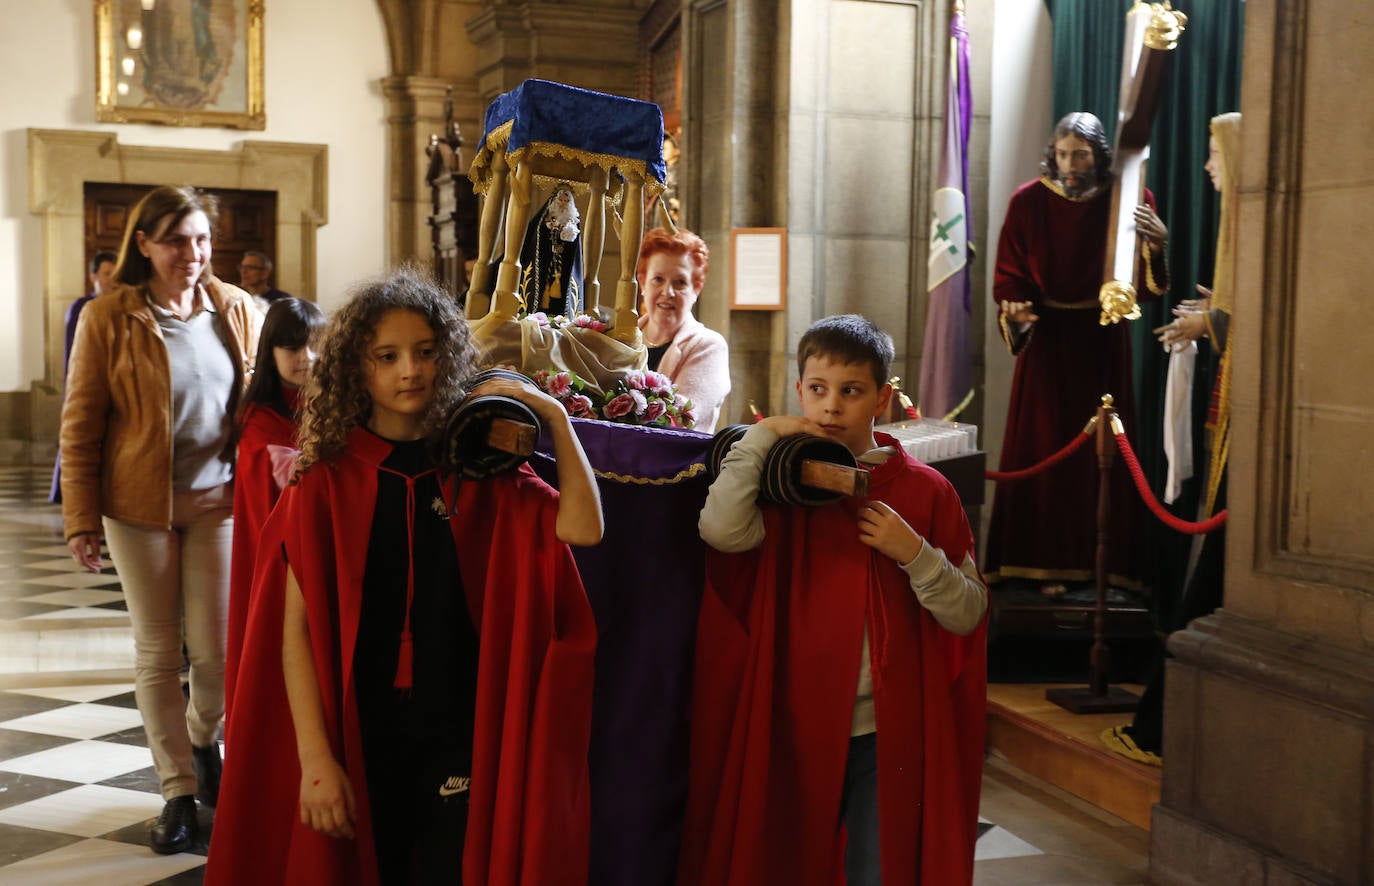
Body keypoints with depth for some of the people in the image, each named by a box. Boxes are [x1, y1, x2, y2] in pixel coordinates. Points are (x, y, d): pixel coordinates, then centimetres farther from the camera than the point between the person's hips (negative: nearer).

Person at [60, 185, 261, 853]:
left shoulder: (236, 309, 1)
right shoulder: (107, 318, -5)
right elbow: (80, 425, -2)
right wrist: (81, 516, -5)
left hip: (219, 499, 1)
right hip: (139, 503, -1)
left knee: (216, 650, 2)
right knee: (157, 652, 6)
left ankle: (202, 739, 34)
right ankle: (178, 790, 19)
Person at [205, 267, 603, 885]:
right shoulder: (327, 479, -4)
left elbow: (581, 526, -12)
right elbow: (296, 627, -8)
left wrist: (554, 417, -13)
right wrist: (315, 758, -14)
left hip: (460, 729, 1)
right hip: (358, 733, -1)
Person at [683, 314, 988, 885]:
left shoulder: (924, 490, 1)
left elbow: (969, 614, -1)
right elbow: (722, 531, -24)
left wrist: (914, 554, -16)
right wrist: (764, 434, -16)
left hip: (890, 735, 0)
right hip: (792, 730, 0)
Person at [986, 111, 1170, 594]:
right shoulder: (1029, 201, -5)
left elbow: (1145, 287, -8)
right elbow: (1009, 277, -2)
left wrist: (1155, 247, -27)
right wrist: (1016, 313, -21)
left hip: (1103, 343, 0)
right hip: (1047, 340, 0)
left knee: (1101, 453, 4)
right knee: (1042, 450, 1)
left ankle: (1103, 562, 14)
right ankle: (1043, 563, 9)